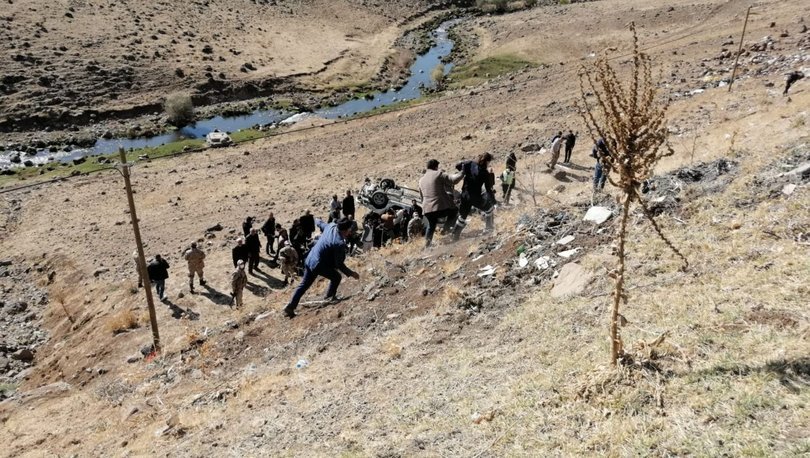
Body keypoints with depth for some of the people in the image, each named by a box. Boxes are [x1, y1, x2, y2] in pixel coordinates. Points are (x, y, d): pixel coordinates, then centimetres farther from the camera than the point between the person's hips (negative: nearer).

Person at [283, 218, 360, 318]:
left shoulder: (331, 226, -3)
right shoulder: (340, 243, -25)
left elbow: (320, 223, 21)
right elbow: (339, 264, -20)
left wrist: (317, 221, 45)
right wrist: (351, 273, -11)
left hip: (310, 260, 7)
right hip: (320, 265, -7)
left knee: (303, 285, 12)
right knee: (336, 277, 18)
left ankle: (290, 307, 11)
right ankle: (330, 297, 29)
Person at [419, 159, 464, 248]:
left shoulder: (421, 180, 17)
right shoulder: (438, 174, -4)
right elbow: (453, 180, -12)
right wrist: (462, 174, 4)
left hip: (427, 210, 6)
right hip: (441, 207, -6)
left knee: (431, 225, 29)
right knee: (454, 210, 22)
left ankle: (427, 243, 24)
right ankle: (447, 228, 4)